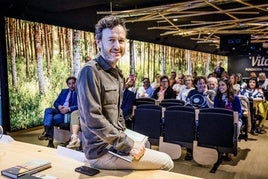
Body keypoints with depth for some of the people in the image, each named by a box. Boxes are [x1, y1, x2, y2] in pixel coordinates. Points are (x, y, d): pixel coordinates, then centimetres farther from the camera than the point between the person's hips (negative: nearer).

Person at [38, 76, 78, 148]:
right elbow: (55, 102, 17)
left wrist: (68, 109, -22)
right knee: (48, 110, -27)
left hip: (69, 113, -5)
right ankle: (46, 131, -39)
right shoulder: (64, 91, 23)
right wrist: (59, 106, -7)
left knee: (51, 119, -28)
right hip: (60, 110, 5)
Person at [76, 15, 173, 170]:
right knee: (166, 162, -4)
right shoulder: (90, 71, -20)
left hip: (115, 142, 9)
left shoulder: (116, 73, 11)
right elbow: (93, 120, -26)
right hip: (101, 151, -9)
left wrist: (125, 135, 9)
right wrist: (128, 145, -22)